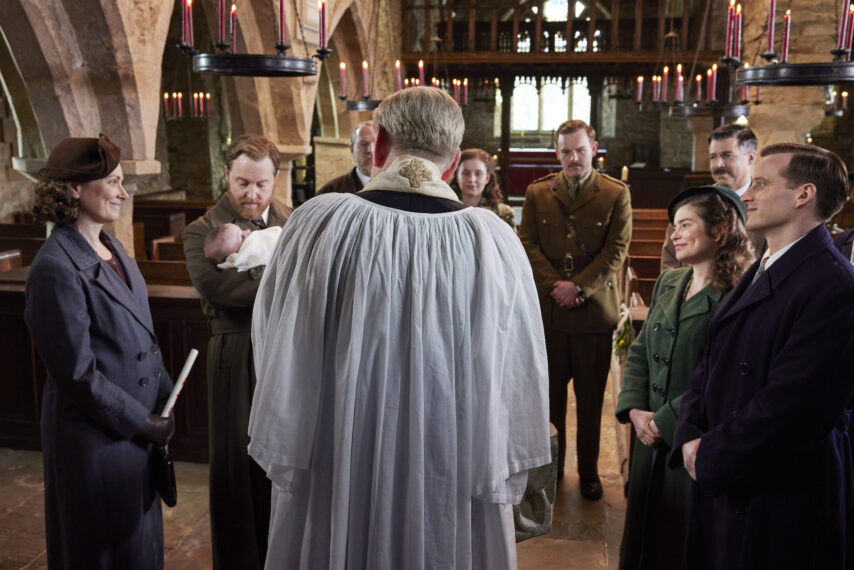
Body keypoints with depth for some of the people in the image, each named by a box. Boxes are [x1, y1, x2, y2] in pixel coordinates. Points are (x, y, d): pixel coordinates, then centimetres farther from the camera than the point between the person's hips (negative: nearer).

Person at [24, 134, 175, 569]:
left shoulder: (111, 247, 6)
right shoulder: (56, 269, -21)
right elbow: (77, 374, -20)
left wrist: (165, 400, 5)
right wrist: (144, 423, -14)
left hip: (138, 430, 8)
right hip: (97, 441, -8)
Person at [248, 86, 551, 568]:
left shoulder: (316, 224, -15)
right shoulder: (496, 242, -13)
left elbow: (277, 357, -5)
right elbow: (519, 381, -5)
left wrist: (285, 465, 11)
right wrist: (504, 486, 10)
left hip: (336, 487, 0)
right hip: (454, 489, 1)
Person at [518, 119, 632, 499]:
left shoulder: (616, 195, 2)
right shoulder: (537, 193, 8)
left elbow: (616, 251, -4)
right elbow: (528, 244, 3)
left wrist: (578, 286, -13)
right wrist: (554, 285, -10)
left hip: (594, 310, -1)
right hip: (547, 310, 2)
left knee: (591, 397, 6)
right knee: (549, 393, 9)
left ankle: (589, 472, 20)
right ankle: (551, 466, 24)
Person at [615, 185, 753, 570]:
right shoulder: (668, 284, 8)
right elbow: (639, 352, 10)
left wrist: (665, 422, -15)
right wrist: (634, 410, -2)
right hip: (651, 438, 7)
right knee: (646, 537, 19)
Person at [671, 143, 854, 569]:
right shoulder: (759, 273, 11)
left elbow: (791, 406, -24)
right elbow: (710, 366, 11)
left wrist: (710, 456, -14)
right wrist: (690, 436, -4)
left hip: (783, 501, -8)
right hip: (724, 484, 8)